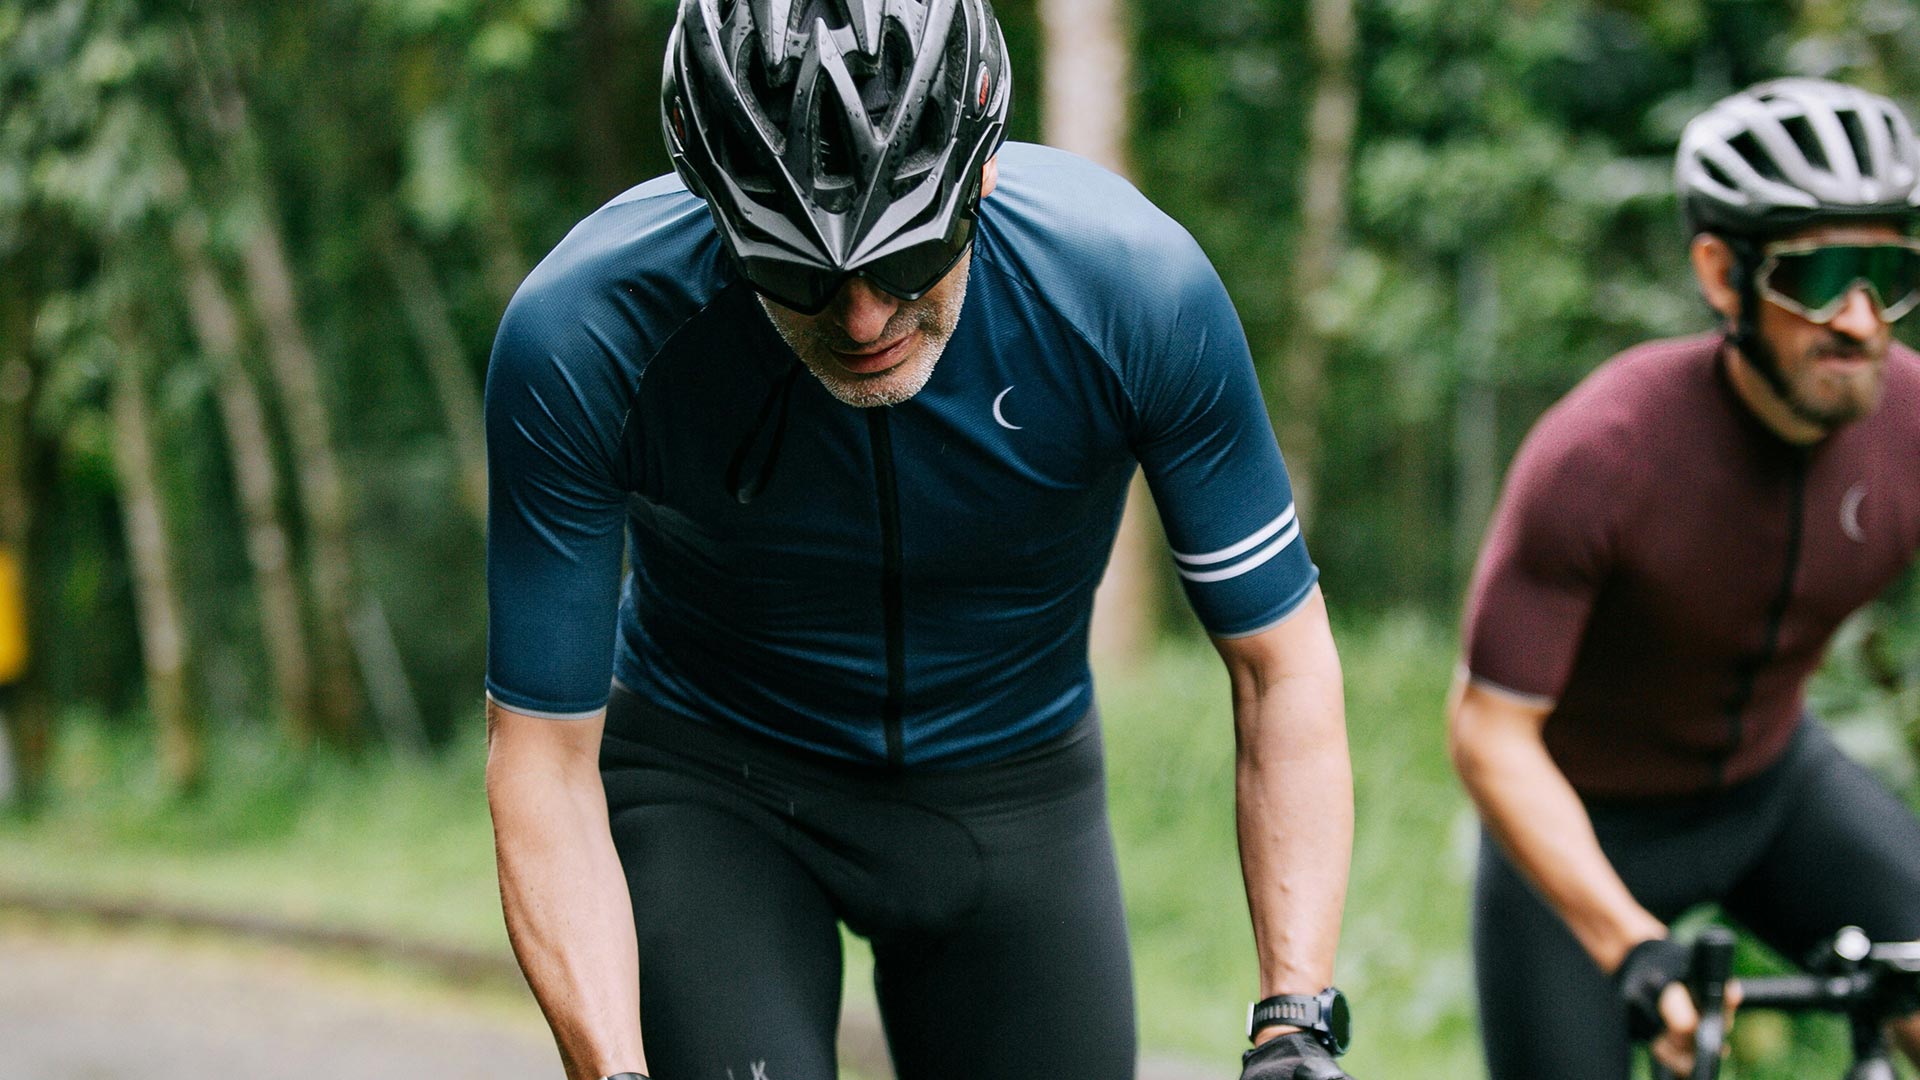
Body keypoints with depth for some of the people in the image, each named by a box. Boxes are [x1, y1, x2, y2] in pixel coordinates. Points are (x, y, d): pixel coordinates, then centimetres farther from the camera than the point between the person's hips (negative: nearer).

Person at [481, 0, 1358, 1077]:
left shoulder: (1139, 286, -27)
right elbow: (546, 756, -22)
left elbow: (1282, 663, -16)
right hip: (716, 789, -2)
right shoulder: (583, 335, -29)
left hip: (1013, 791, 2)